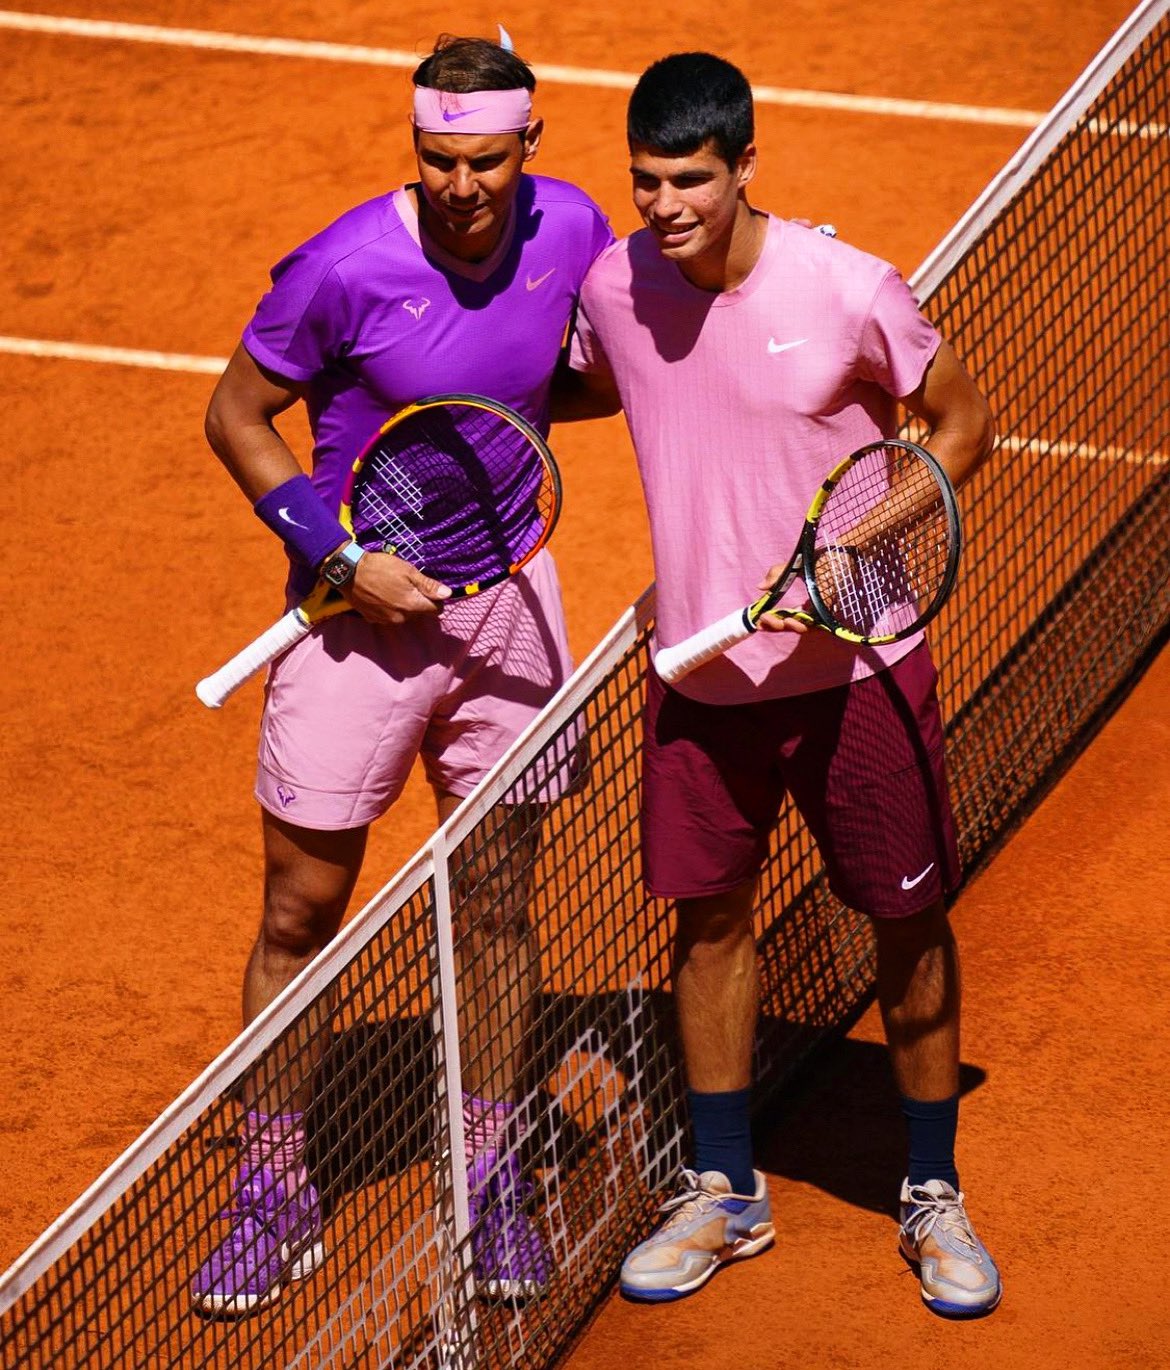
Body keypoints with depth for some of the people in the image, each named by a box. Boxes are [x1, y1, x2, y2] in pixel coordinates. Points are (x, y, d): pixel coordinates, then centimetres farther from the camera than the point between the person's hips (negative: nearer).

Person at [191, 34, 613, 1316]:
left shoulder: (571, 228, -7)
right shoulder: (345, 270, -20)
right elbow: (235, 415, -8)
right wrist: (344, 560, -15)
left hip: (504, 589, 3)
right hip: (363, 600, -3)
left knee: (497, 904, 12)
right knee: (300, 912, 4)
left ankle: (491, 1183, 27)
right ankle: (272, 1195, 19)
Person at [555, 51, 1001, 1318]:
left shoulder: (848, 290, -18)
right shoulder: (614, 288, -7)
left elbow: (961, 426, -4)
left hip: (855, 665, -3)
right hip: (700, 672, 3)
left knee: (909, 924, 6)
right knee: (708, 917, 11)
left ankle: (932, 1196, 24)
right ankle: (725, 1193, 28)